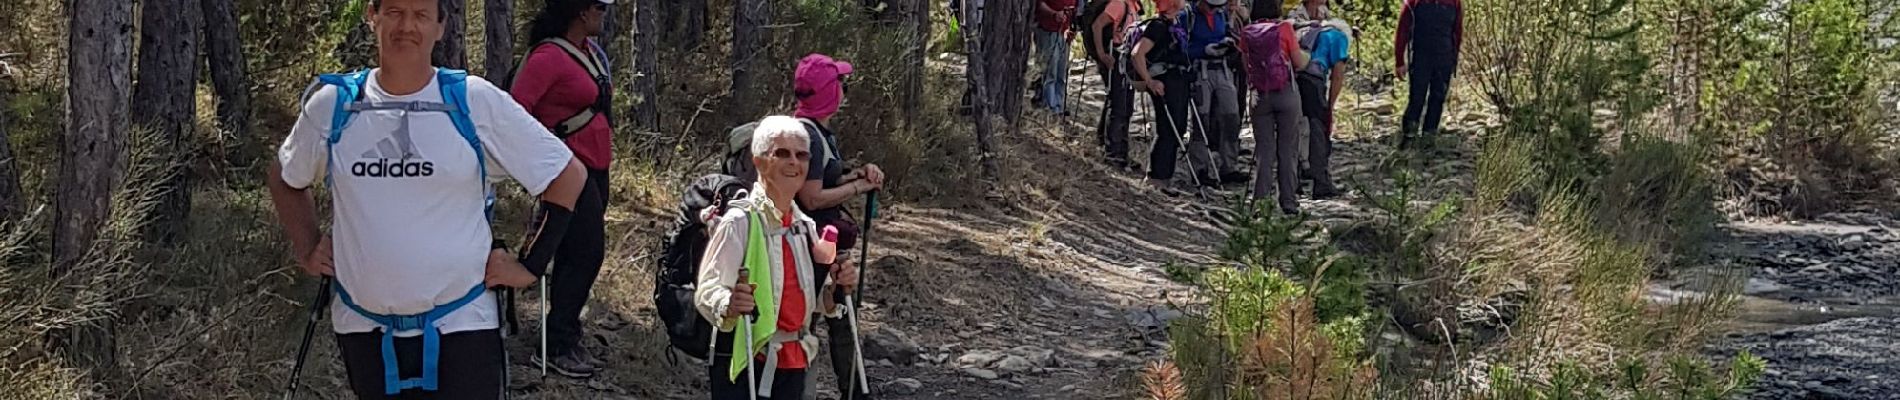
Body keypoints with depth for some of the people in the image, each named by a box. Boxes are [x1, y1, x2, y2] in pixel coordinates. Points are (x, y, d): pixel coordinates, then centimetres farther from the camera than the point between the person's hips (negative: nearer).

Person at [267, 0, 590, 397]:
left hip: (461, 328, -3)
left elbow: (567, 176, 0)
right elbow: (284, 179, 20)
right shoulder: (331, 103, 1)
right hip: (363, 330, 3)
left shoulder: (475, 101, -7)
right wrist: (307, 251, 10)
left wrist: (530, 264, -2)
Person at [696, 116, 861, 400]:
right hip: (744, 364, -7)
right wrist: (729, 305, -38)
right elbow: (707, 293, -17)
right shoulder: (740, 221, -11)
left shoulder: (805, 226, 12)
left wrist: (836, 288, -2)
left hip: (793, 365, 7)